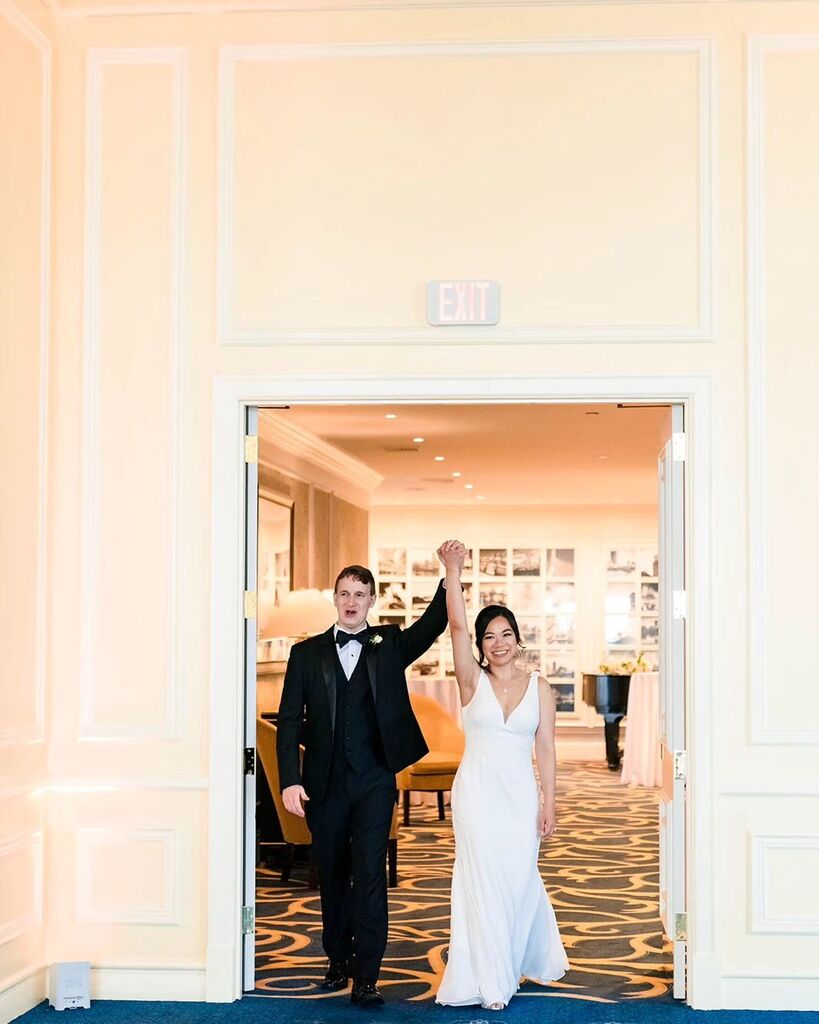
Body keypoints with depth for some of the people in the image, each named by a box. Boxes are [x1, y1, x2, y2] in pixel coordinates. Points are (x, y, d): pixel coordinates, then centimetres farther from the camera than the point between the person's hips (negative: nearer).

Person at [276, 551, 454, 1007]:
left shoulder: (390, 645, 6)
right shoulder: (307, 653, 5)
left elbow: (434, 623, -9)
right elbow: (290, 720, 1)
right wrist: (291, 780, -9)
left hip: (374, 782, -1)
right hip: (324, 784, 1)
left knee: (370, 874, -7)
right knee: (332, 876, 12)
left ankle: (367, 977, -3)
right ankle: (338, 961, 28)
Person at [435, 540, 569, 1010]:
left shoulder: (539, 687, 3)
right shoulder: (473, 681, -1)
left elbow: (545, 748, 2)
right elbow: (457, 625, -13)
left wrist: (549, 803, -2)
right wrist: (454, 570, -22)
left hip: (520, 792, 1)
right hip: (477, 790, -1)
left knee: (520, 878, 7)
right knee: (482, 880, 1)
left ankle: (534, 958, 33)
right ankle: (491, 980, 11)